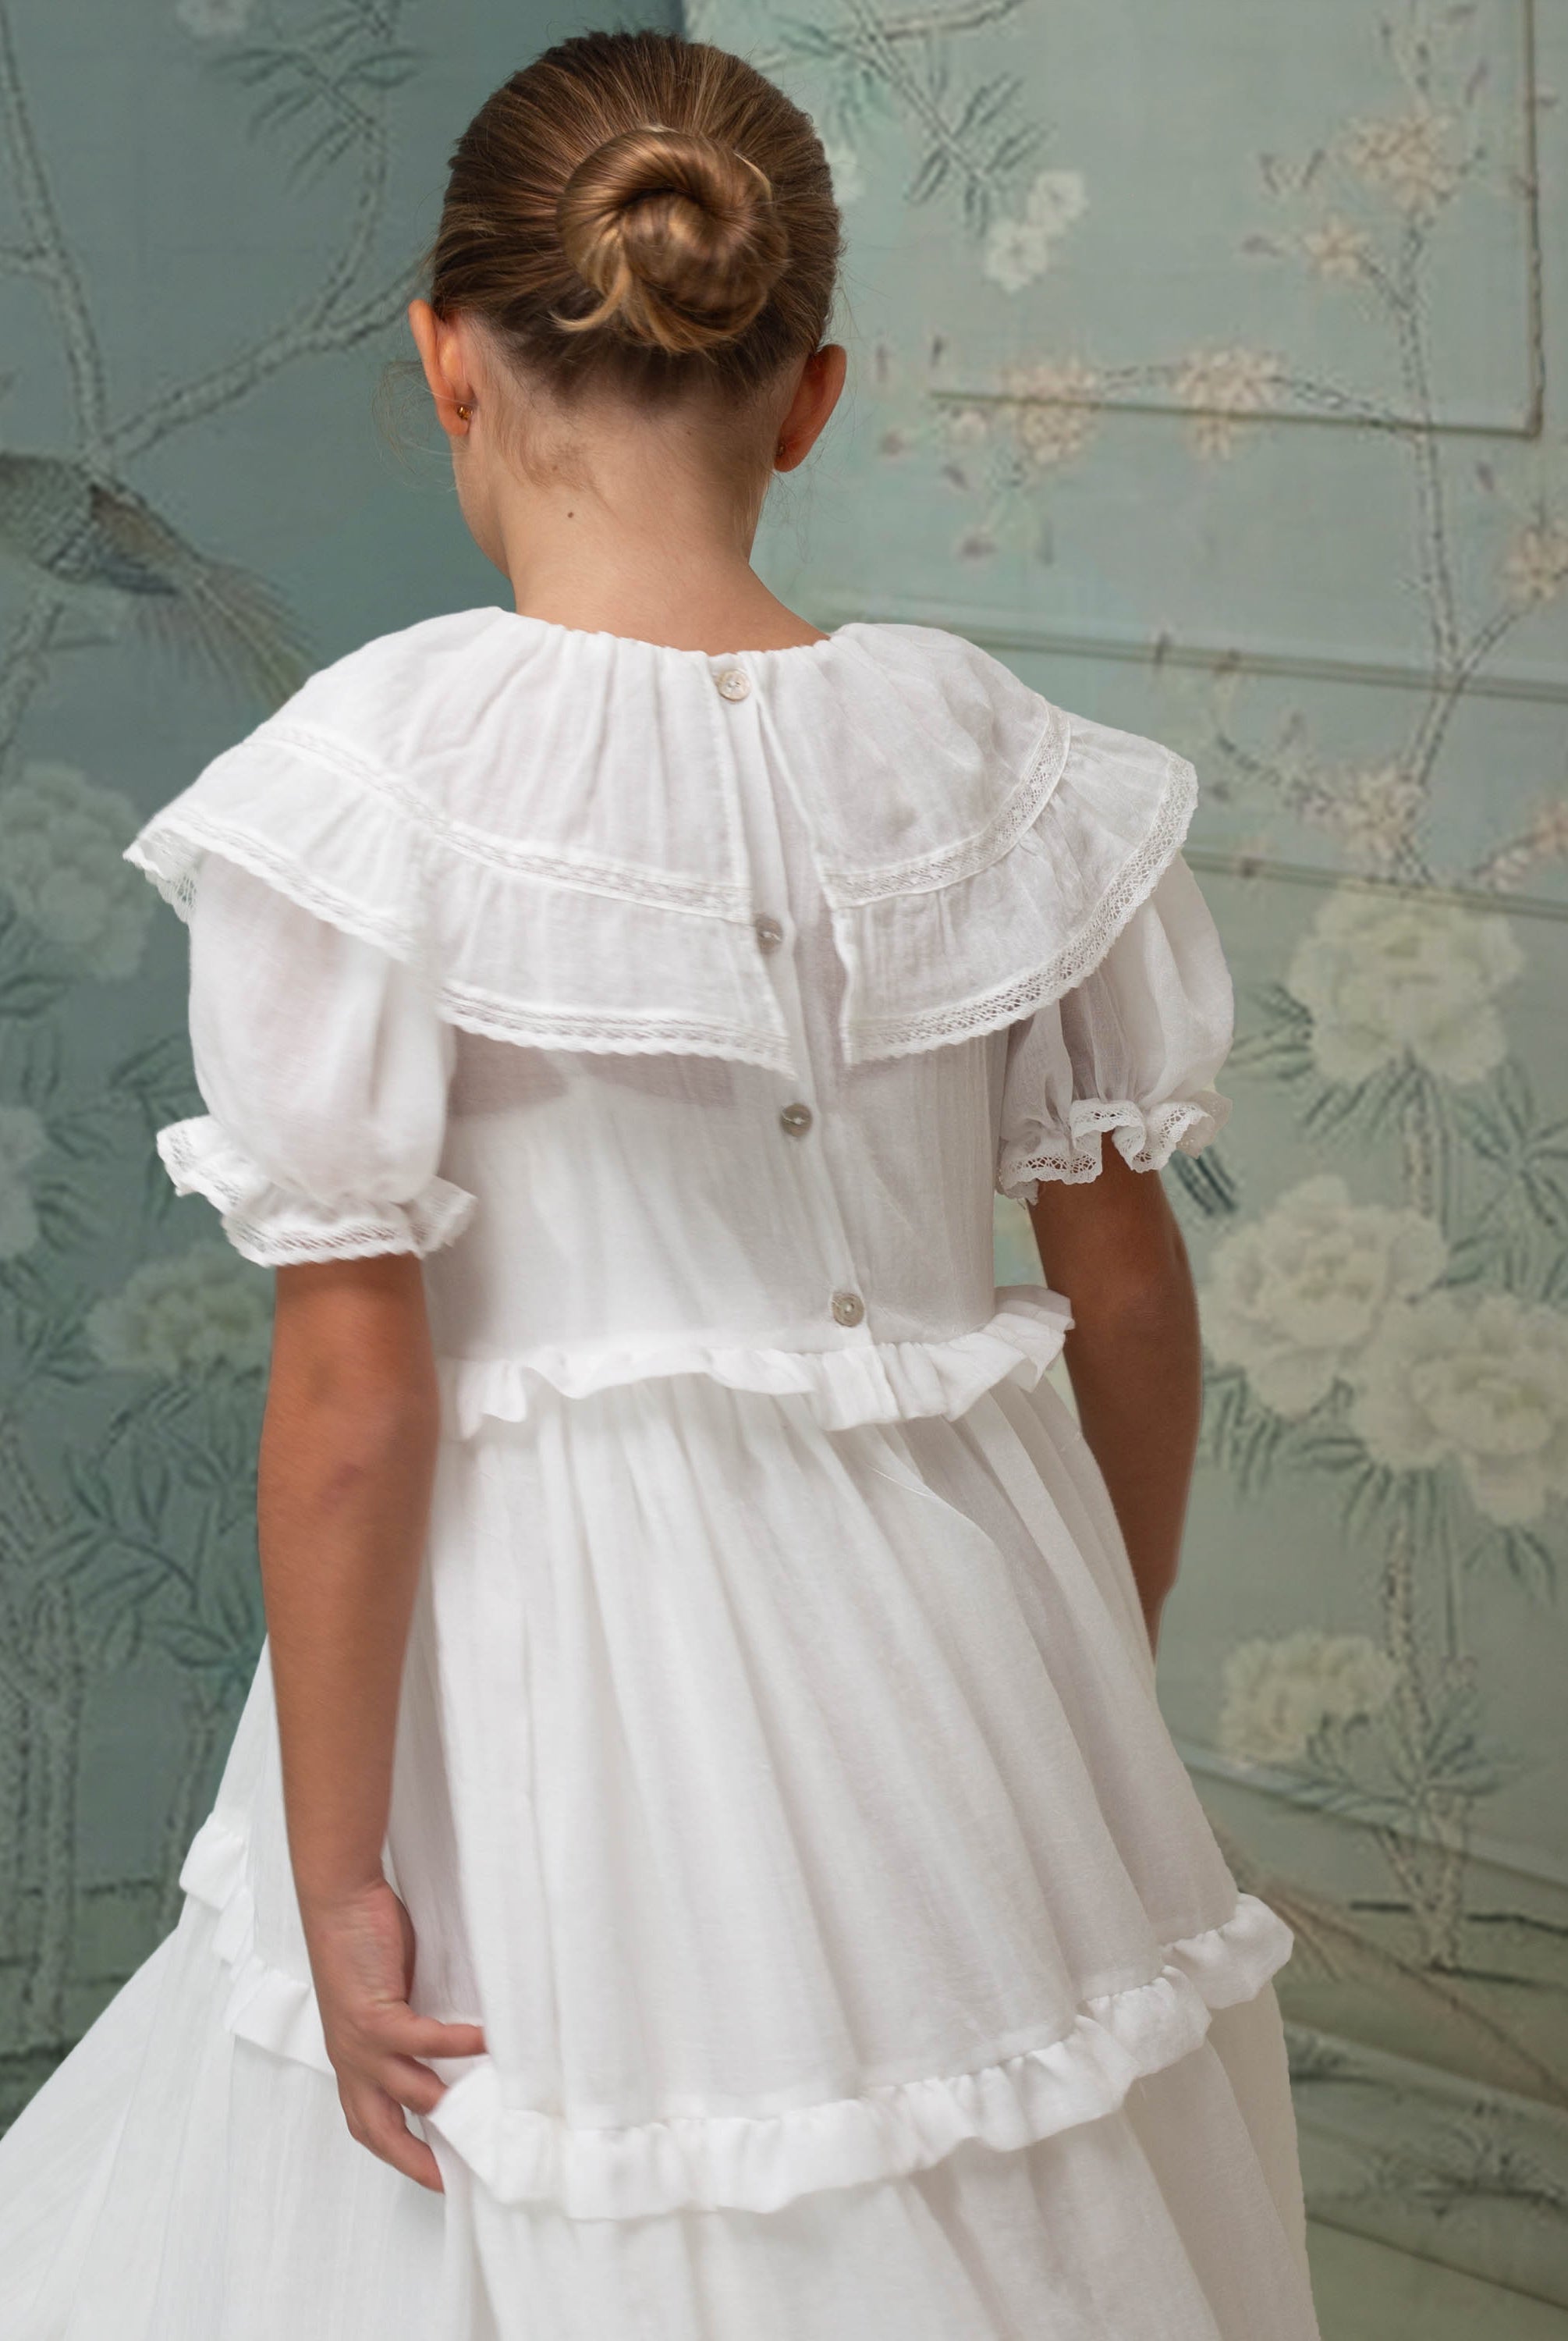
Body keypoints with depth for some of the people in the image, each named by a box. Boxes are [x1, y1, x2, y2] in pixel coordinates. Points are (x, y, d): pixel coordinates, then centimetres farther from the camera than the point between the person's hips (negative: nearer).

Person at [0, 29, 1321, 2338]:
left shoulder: (381, 774, -16)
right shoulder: (991, 758, -4)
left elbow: (354, 1398, -16)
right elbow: (1130, 1285, 4)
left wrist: (331, 1883, -7)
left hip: (570, 1683, -4)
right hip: (955, 1627, 4)